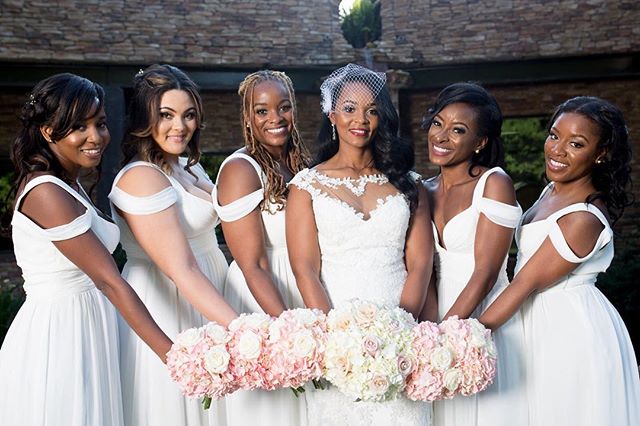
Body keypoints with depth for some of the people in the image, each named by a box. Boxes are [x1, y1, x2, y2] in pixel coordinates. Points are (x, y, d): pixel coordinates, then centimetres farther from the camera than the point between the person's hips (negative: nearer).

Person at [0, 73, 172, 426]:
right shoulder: (47, 193, -19)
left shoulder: (66, 185, 10)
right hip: (58, 336, -9)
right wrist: (173, 355, -24)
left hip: (80, 330, 9)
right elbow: (109, 281, -23)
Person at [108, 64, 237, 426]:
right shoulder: (142, 178, -20)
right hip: (167, 309, -8)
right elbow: (181, 270, -26)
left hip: (206, 303, 8)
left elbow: (205, 237, 8)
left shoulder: (188, 166, 8)